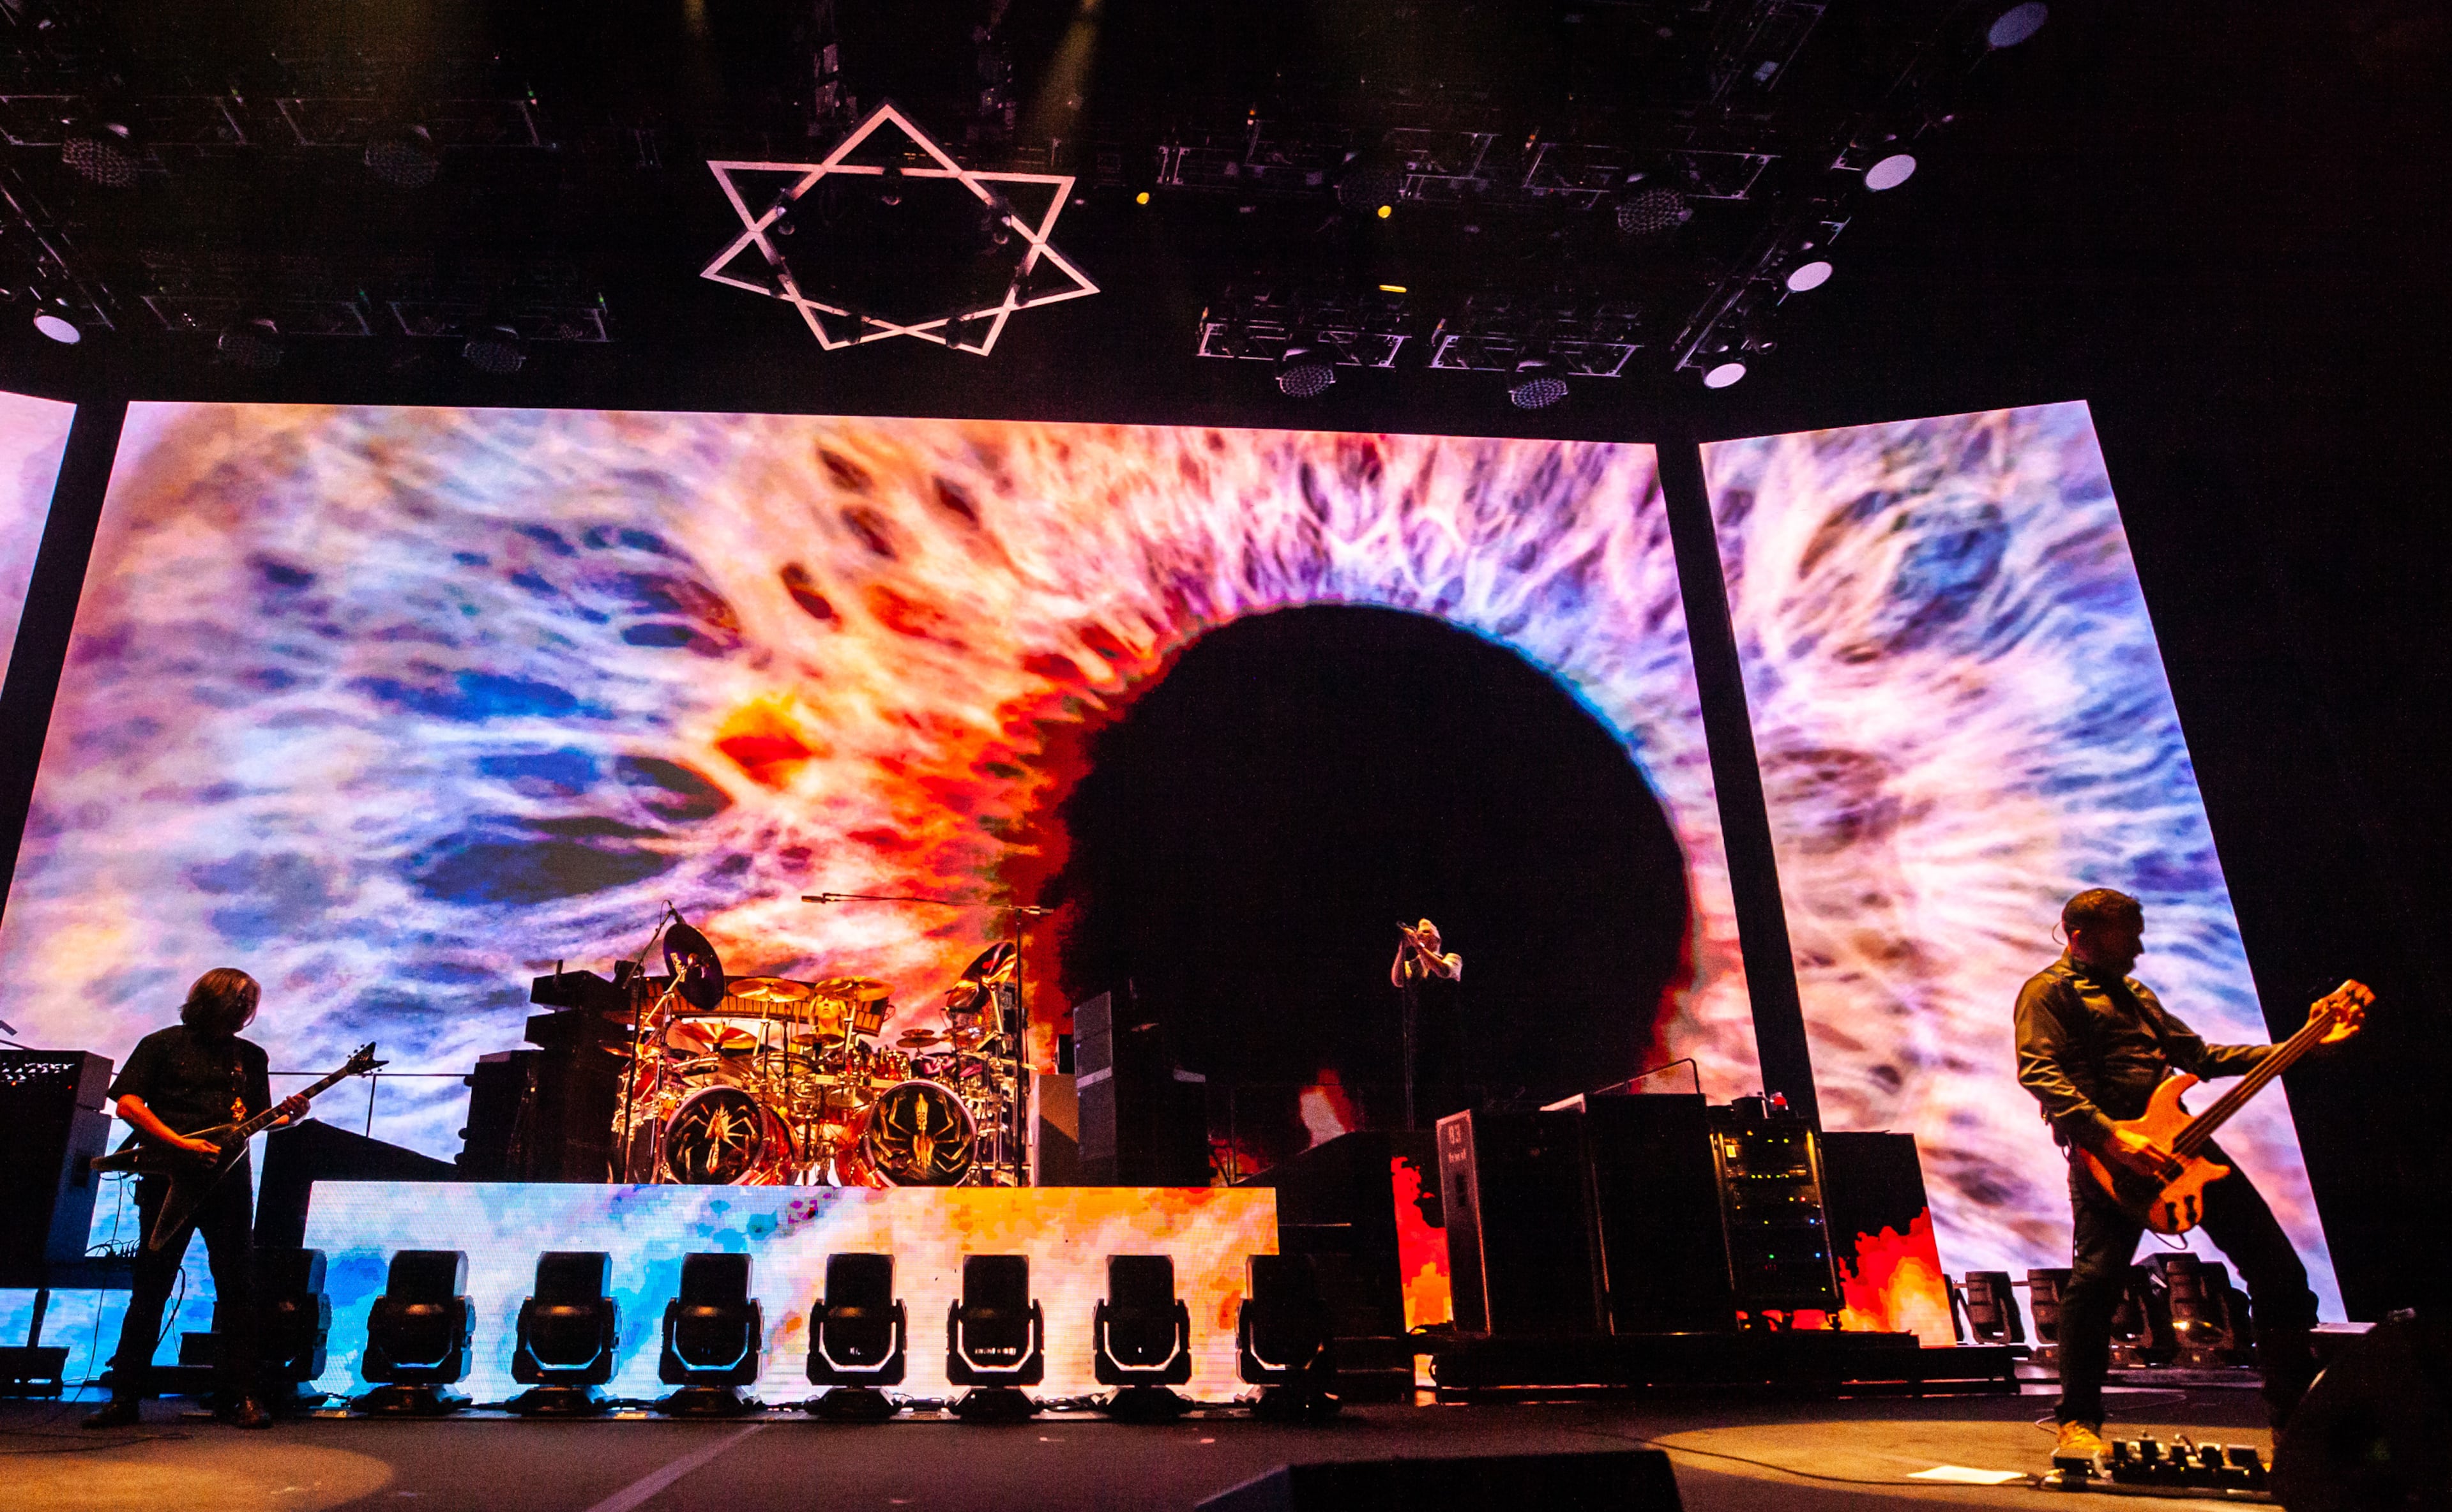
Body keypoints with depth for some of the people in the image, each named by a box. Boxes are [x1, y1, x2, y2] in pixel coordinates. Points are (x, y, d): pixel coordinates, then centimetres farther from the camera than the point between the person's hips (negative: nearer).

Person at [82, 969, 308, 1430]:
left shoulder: (251, 1056, 15)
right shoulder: (163, 1045, 4)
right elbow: (127, 1102, -5)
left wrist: (287, 1115, -7)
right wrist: (182, 1143, -14)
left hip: (229, 1182, 3)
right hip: (170, 1181, -2)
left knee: (238, 1288, 0)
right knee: (150, 1288, 3)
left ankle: (240, 1395, 5)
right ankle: (124, 1395, 14)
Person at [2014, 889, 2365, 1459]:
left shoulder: (2136, 994, 28)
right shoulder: (2049, 991, 0)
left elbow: (2200, 1055, 29)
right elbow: (2039, 1071, -14)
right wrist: (2111, 1136, -24)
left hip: (2180, 1138, 8)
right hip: (2109, 1149, -8)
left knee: (2277, 1267, 6)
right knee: (2097, 1278, -17)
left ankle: (2297, 1415, 20)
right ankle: (2079, 1422, -5)